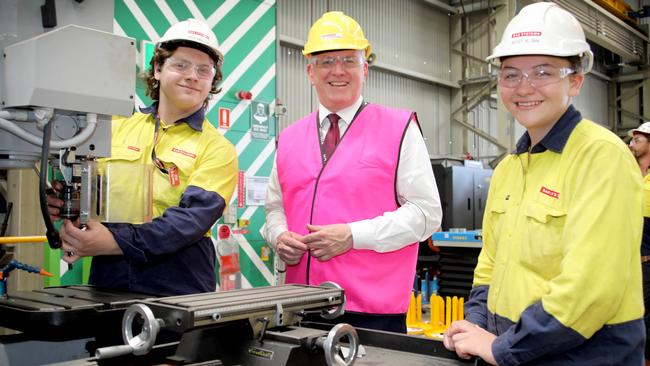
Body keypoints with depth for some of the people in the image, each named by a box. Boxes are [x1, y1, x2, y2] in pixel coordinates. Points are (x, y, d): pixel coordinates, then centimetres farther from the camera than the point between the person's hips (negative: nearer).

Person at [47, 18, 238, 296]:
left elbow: (193, 217, -16)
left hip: (178, 293, -2)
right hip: (106, 280, 3)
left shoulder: (217, 149, -3)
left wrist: (116, 242, -26)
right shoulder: (115, 127, 8)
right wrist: (62, 201, -12)